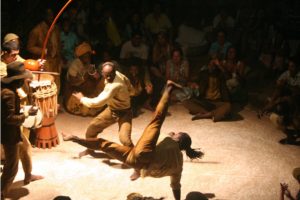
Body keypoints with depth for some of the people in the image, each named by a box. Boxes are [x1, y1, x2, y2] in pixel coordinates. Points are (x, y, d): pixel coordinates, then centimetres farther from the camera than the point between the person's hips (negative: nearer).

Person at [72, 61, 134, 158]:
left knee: (124, 139, -27)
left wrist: (82, 98, -21)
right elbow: (130, 89, 3)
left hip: (123, 112, -8)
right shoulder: (118, 74, -13)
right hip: (111, 109, 8)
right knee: (92, 127, 11)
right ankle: (90, 149, 38)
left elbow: (97, 102, -35)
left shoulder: (115, 86, -37)